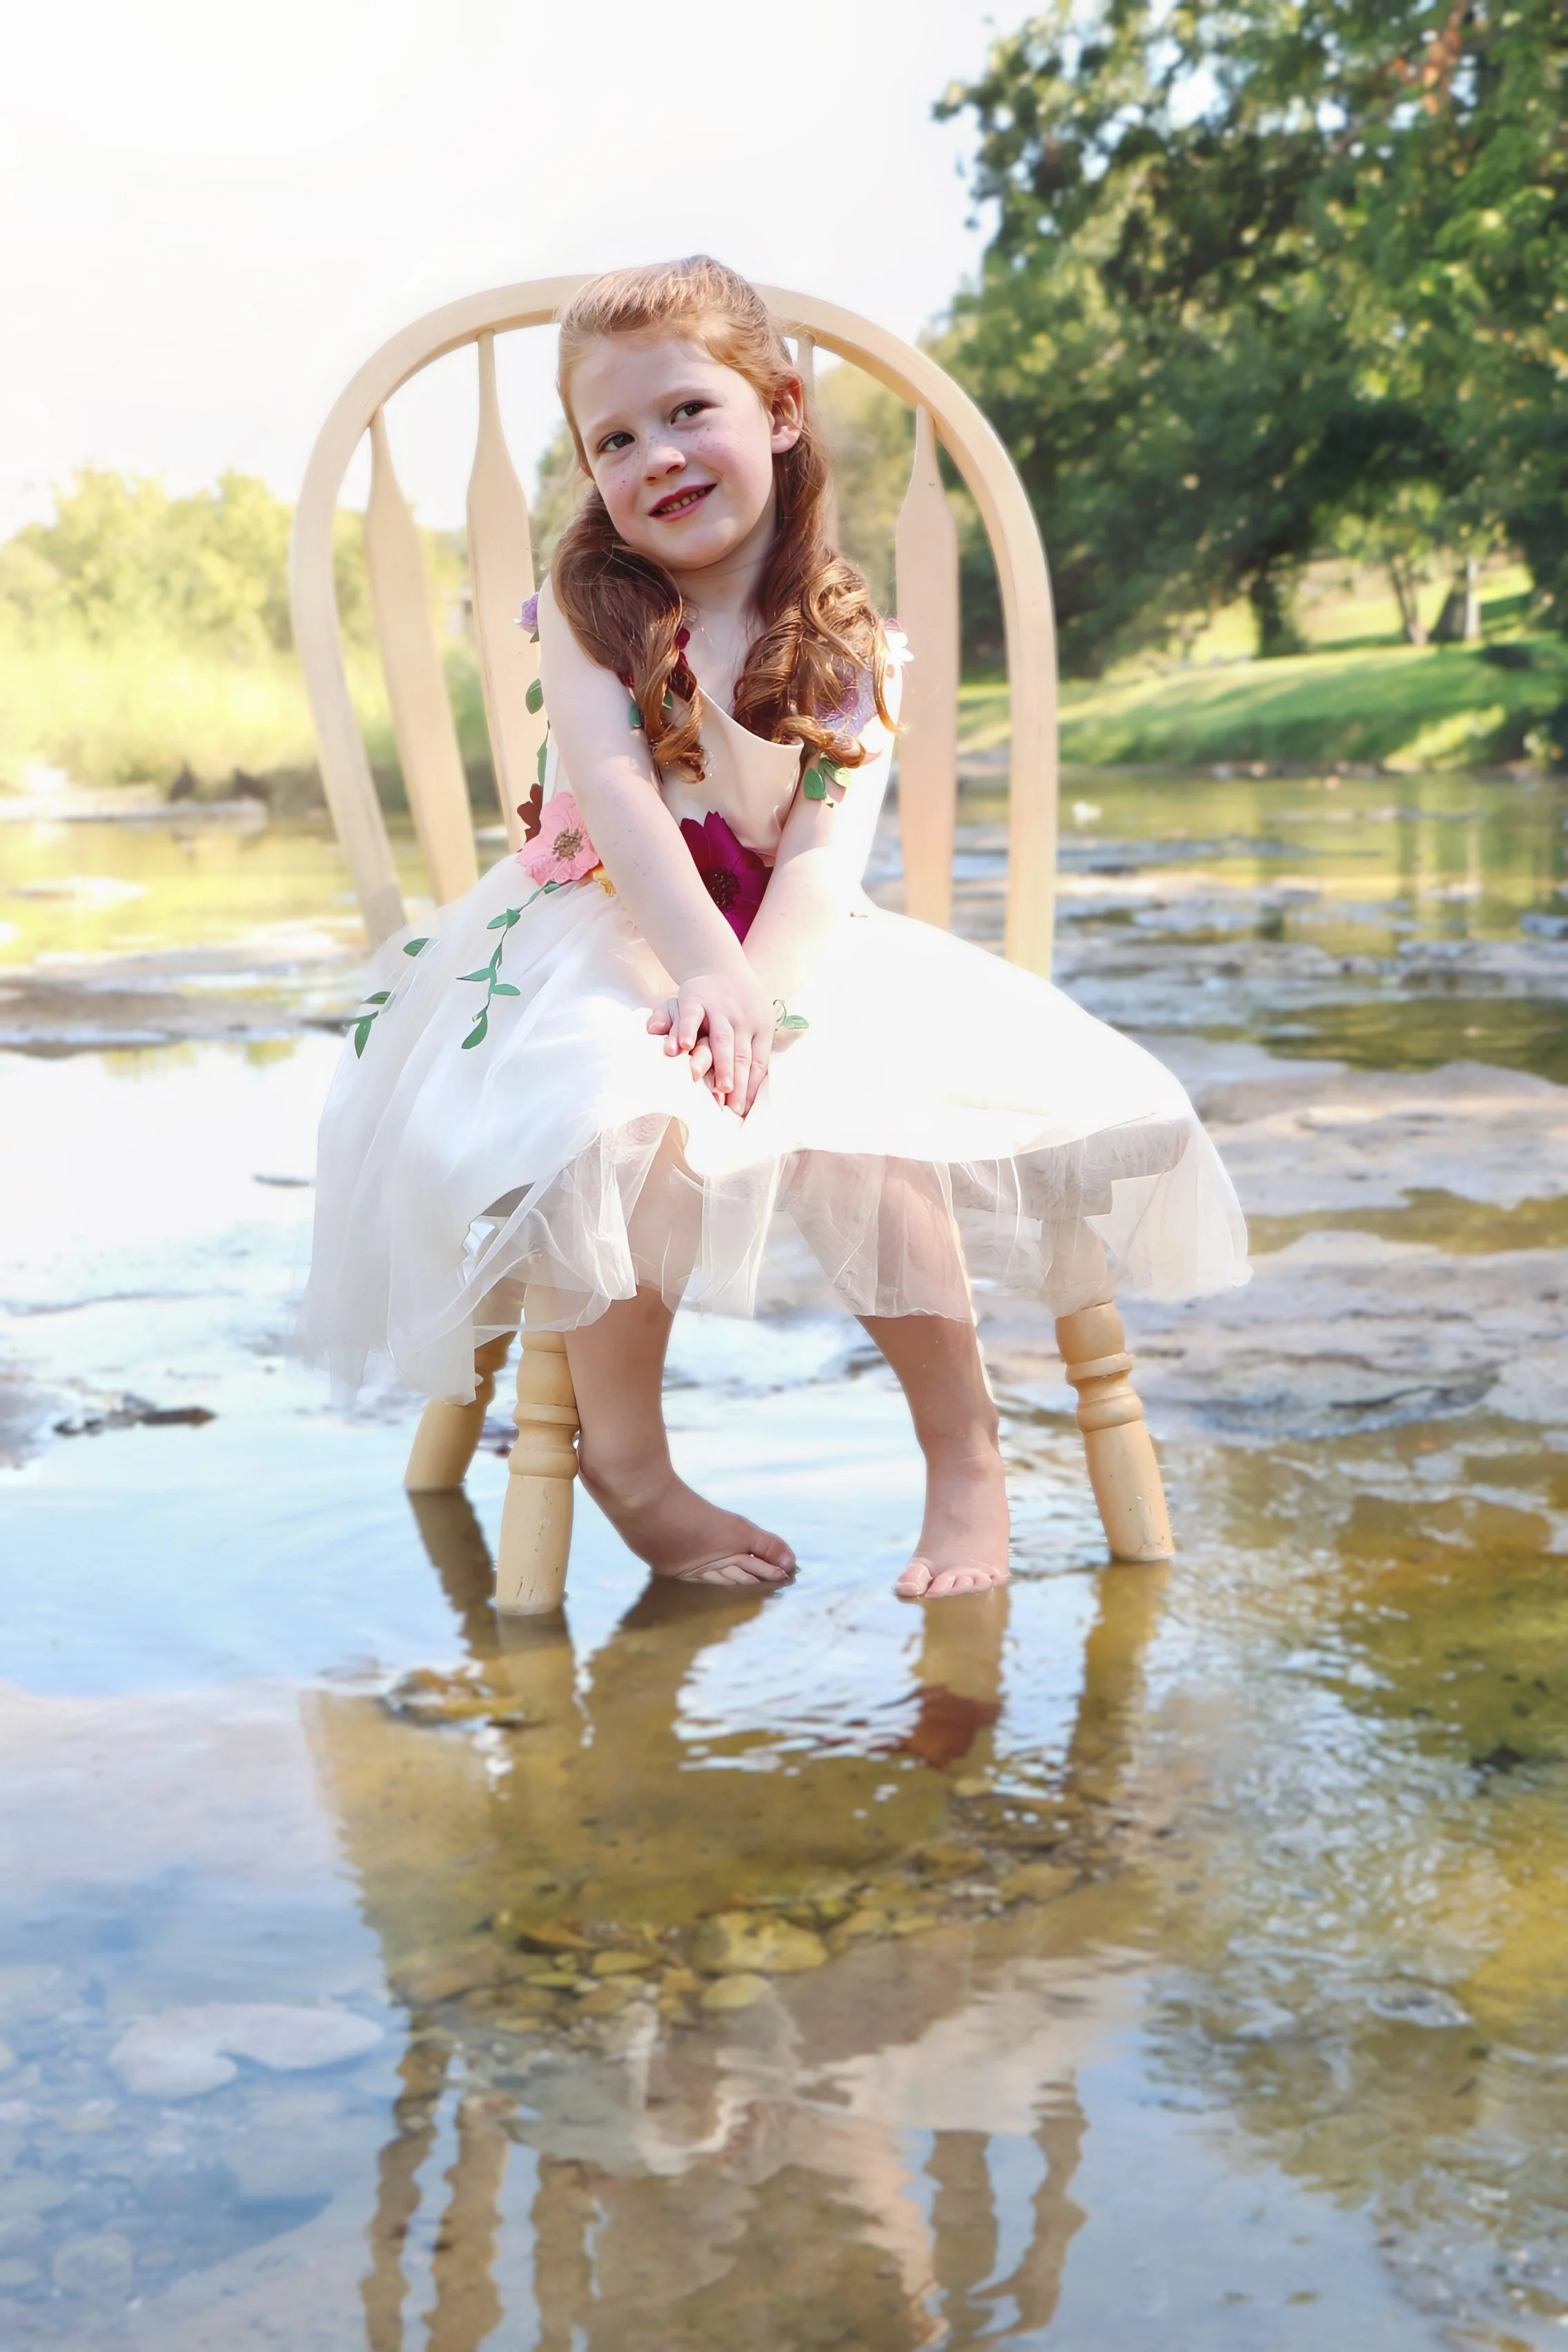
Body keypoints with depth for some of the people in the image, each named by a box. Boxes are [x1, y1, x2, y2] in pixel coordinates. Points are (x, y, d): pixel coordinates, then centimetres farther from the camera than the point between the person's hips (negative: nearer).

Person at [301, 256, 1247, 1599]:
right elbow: (618, 796, -17)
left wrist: (760, 992, -31)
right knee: (628, 1120, -34)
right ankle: (628, 1461, -15)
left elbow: (826, 848, -12)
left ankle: (966, 1451, -8)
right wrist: (710, 970, -32)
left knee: (866, 1129, -27)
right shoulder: (591, 607, -2)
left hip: (790, 954, 2)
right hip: (604, 946, -1)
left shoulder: (850, 649, 1)